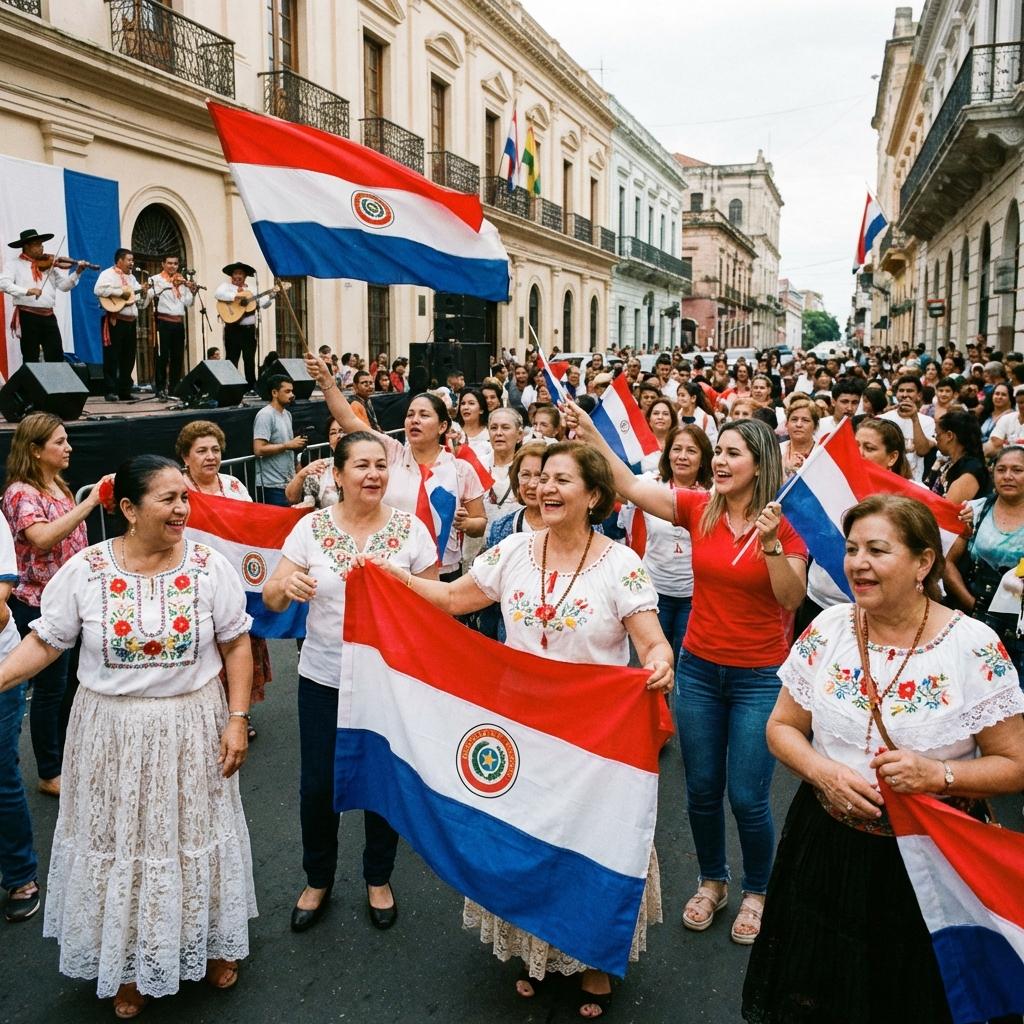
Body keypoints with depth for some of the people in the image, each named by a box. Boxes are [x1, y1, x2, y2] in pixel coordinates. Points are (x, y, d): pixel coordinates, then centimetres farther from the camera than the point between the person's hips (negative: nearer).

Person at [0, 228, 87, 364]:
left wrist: (77, 272, -8)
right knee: (30, 359, 3)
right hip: (27, 316, -4)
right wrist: (27, 291, -27)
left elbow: (64, 286, 9)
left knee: (57, 358, 3)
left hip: (48, 316, 4)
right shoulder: (14, 264, 1)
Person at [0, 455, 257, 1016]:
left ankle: (212, 943, 40)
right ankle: (130, 962, 38)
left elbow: (236, 644, -4)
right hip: (112, 736, 0)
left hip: (192, 731, 0)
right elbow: (45, 641, -3)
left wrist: (237, 719, -7)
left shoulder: (211, 567, -9)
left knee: (192, 838, 15)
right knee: (121, 844, 14)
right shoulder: (84, 571, -10)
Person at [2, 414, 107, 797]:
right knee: (49, 687, 2)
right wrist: (90, 502, -37)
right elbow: (43, 538, -36)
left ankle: (67, 757, 32)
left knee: (70, 682, 16)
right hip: (39, 604, -8)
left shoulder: (59, 487, 9)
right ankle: (50, 775, 16)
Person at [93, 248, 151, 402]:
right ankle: (111, 391, -3)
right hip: (115, 321, -8)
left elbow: (141, 304, 21)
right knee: (112, 357, -5)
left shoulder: (132, 278, 21)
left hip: (131, 322, 8)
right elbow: (99, 289, -22)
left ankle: (125, 391, 15)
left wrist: (145, 292, 2)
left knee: (128, 358, 9)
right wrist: (121, 292, -18)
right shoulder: (108, 274, -2)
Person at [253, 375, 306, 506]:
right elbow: (259, 450, -20)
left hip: (290, 482, 8)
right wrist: (288, 445, -16)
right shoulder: (265, 415, -13)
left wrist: (297, 445, 7)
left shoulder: (287, 414, 15)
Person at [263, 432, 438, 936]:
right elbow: (271, 600, -7)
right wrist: (285, 584, -27)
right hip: (323, 677, 1)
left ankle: (379, 879, 38)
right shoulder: (312, 527, -6)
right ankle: (318, 880, 36)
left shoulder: (411, 528, -7)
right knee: (318, 784, 9)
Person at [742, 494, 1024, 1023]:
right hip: (825, 846, 3)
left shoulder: (975, 648, -13)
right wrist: (825, 772, -16)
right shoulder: (827, 630, -4)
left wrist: (938, 774, -24)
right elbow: (782, 728, 3)